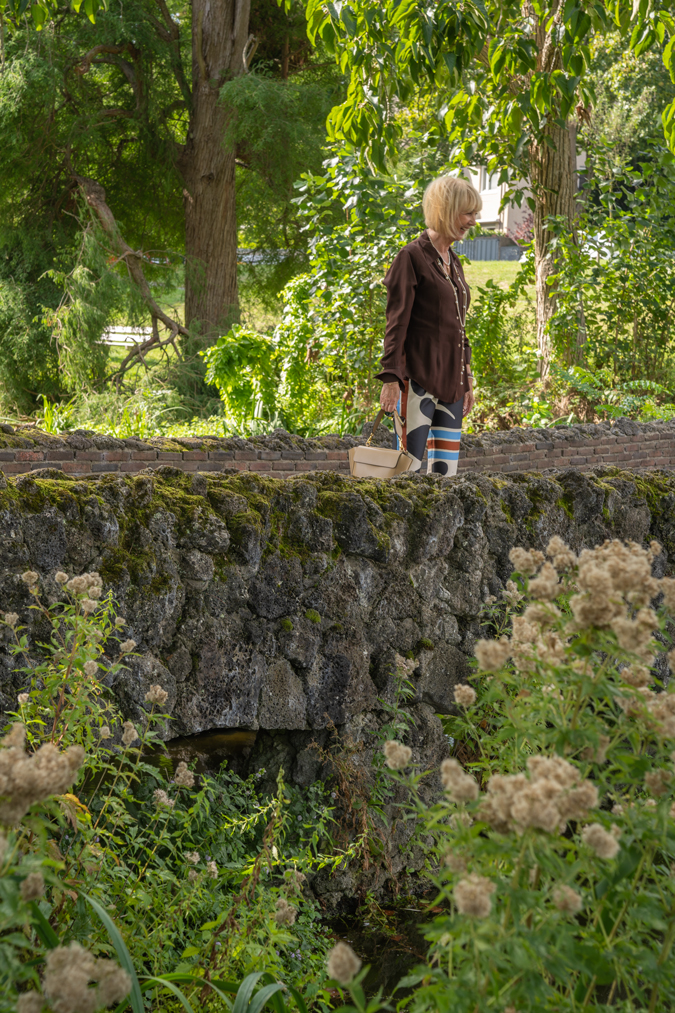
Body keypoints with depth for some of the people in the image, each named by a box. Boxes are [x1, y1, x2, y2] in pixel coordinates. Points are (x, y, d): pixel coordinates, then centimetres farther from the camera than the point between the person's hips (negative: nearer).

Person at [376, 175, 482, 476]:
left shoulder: (453, 262, 17)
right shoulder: (412, 257, -6)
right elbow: (396, 323, -10)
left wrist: (466, 379, 21)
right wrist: (390, 378, -17)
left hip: (450, 380, 8)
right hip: (418, 377, -8)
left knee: (445, 472, 5)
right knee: (409, 467, -10)